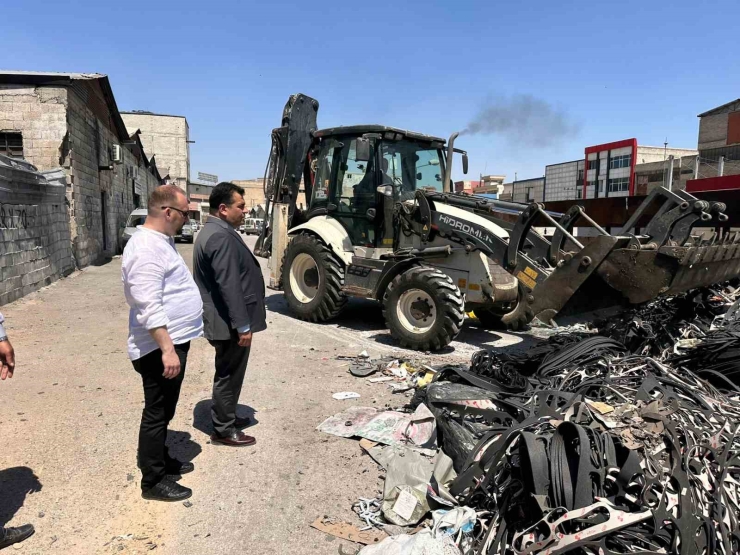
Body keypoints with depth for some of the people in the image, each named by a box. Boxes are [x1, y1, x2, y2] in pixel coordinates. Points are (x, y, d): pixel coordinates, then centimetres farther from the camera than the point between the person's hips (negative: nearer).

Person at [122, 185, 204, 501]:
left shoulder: (161, 240, 12)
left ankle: (160, 460, 38)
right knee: (157, 413, 3)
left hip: (172, 341, 10)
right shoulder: (146, 248, -22)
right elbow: (149, 307, -28)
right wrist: (167, 349, -28)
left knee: (164, 410, 22)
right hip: (160, 348, -10)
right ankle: (153, 481, 17)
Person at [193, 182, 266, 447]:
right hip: (229, 323, -11)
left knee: (228, 373, 21)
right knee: (229, 375, 2)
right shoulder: (221, 237, -22)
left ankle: (225, 418, 34)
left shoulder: (214, 231, 14)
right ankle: (223, 430, 14)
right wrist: (242, 325, -23)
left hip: (226, 320, 11)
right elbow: (229, 286, -26)